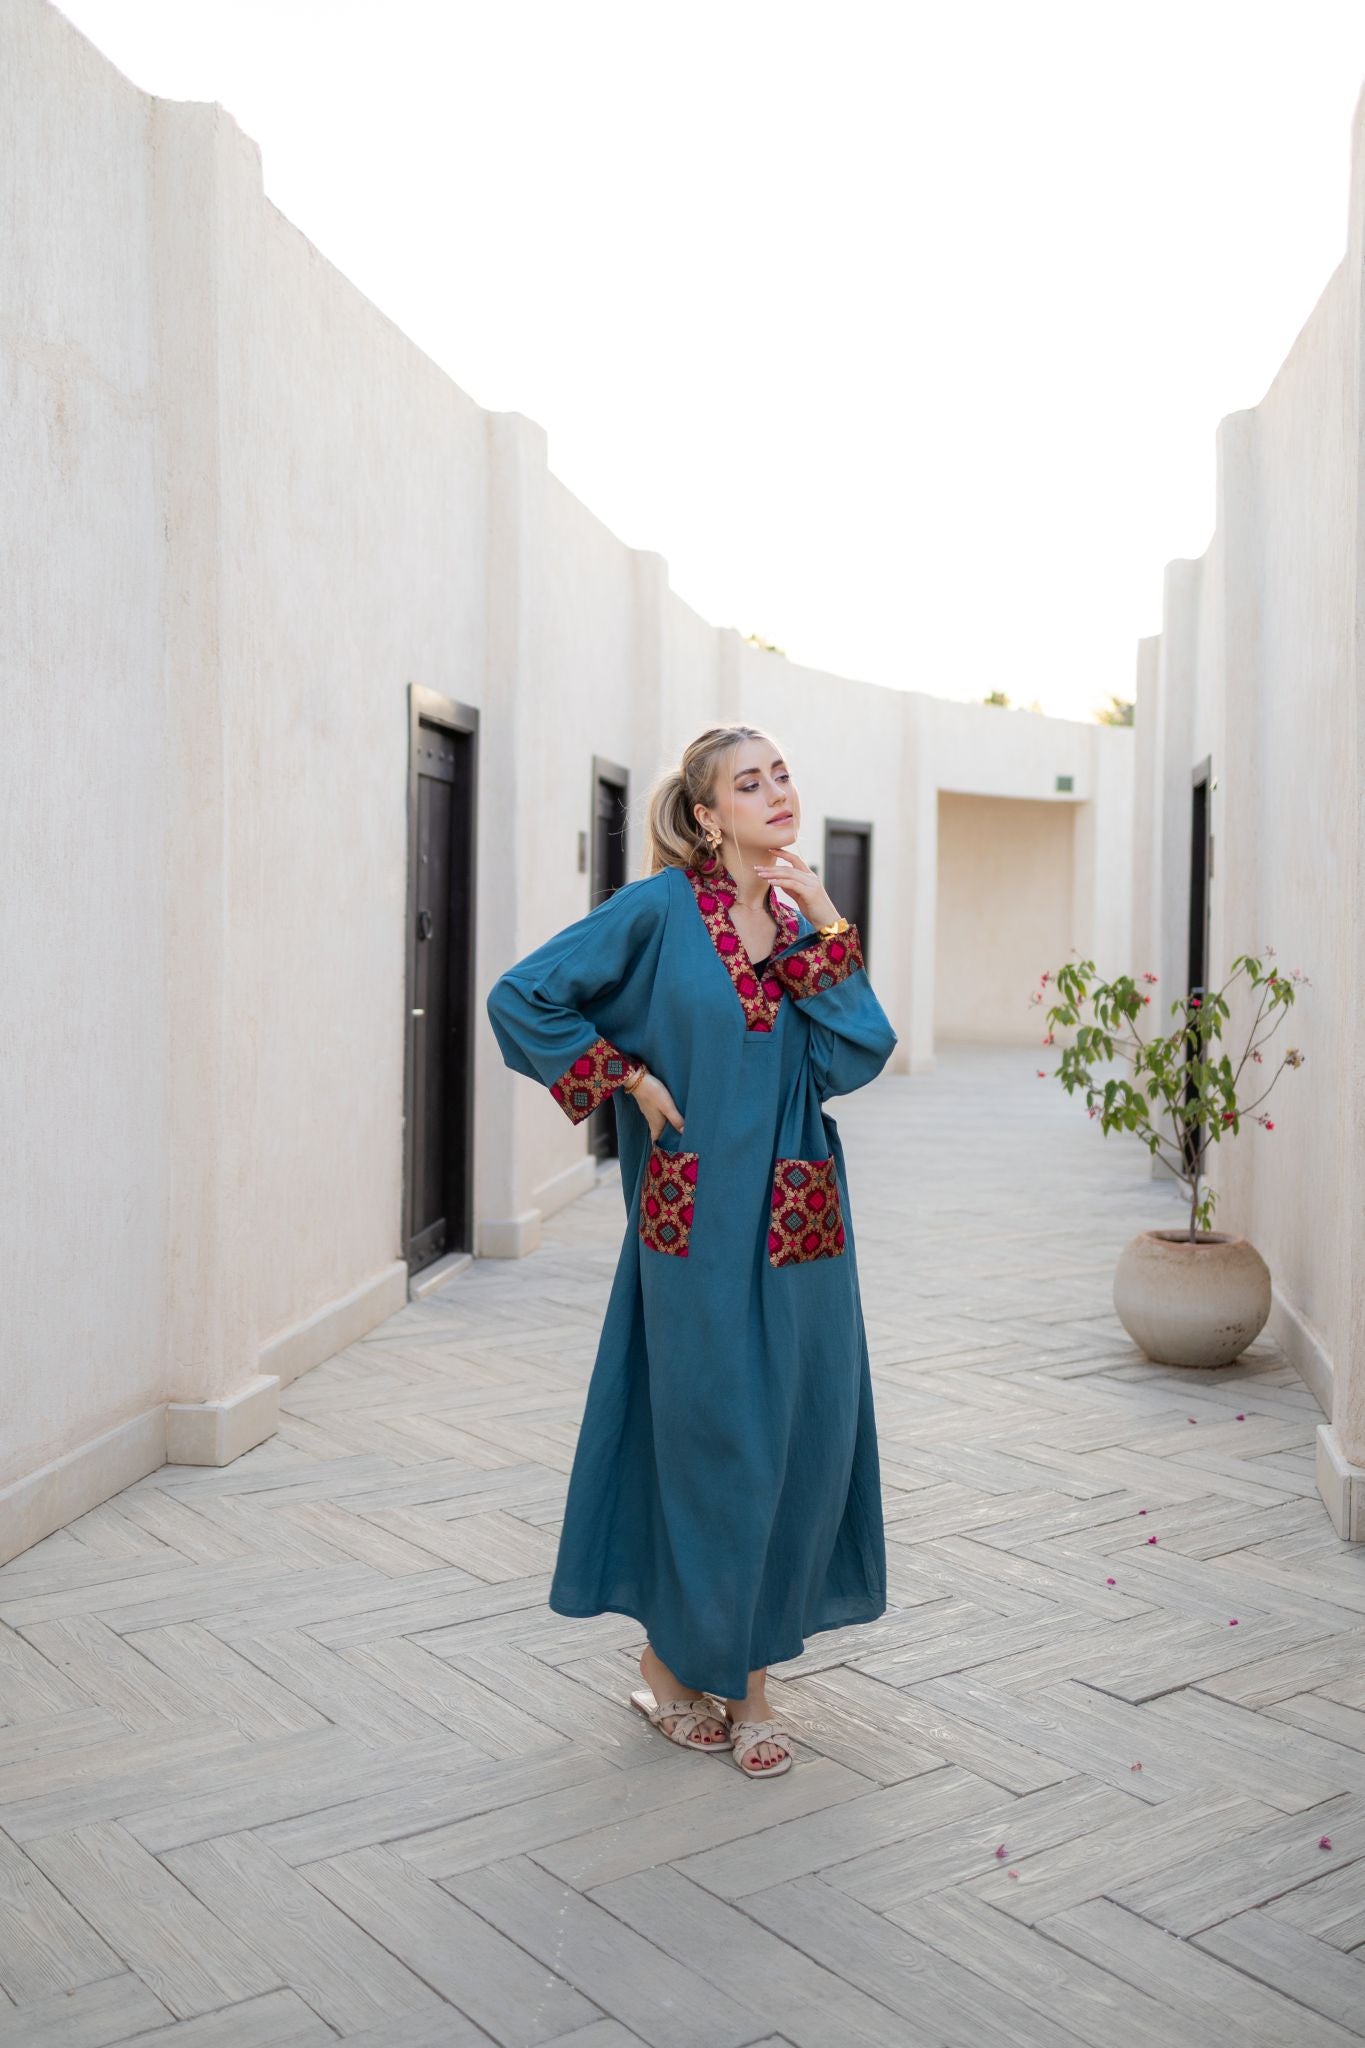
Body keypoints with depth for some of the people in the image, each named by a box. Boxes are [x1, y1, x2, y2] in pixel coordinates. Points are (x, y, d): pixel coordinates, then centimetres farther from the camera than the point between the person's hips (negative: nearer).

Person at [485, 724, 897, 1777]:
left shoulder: (808, 920, 8)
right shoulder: (660, 909, -7)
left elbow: (857, 1059, -3)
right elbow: (522, 997, -8)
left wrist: (826, 936, -9)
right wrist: (628, 1077, -7)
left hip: (797, 1222, 5)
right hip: (696, 1223, -5)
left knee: (801, 1440, 8)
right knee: (711, 1442, 5)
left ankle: (749, 1665, 25)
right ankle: (675, 1657, 27)